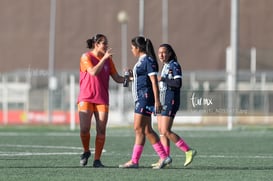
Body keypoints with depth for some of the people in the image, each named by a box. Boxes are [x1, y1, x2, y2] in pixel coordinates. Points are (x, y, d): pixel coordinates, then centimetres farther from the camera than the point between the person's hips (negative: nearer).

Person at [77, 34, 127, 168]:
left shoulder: (108, 59, 10)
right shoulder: (86, 57, -4)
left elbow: (117, 78, 11)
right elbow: (93, 72, -19)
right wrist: (104, 58, -18)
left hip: (102, 99, 4)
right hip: (86, 98, -4)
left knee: (101, 130, -5)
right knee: (84, 128, -13)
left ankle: (97, 160, 1)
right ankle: (86, 151, 14)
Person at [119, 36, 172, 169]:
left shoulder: (148, 60, -12)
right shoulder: (141, 61, 17)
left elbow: (154, 81, -16)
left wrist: (157, 101, -20)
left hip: (145, 97, -10)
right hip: (140, 98, 10)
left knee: (139, 129, -9)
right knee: (147, 130, 8)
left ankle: (134, 161, -6)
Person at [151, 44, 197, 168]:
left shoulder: (174, 65, -11)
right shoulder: (165, 66, 16)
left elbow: (178, 83, -23)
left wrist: (163, 79, -19)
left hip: (170, 102, -10)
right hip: (163, 102, 10)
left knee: (166, 131, -13)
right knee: (161, 131, 6)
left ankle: (188, 151, -7)